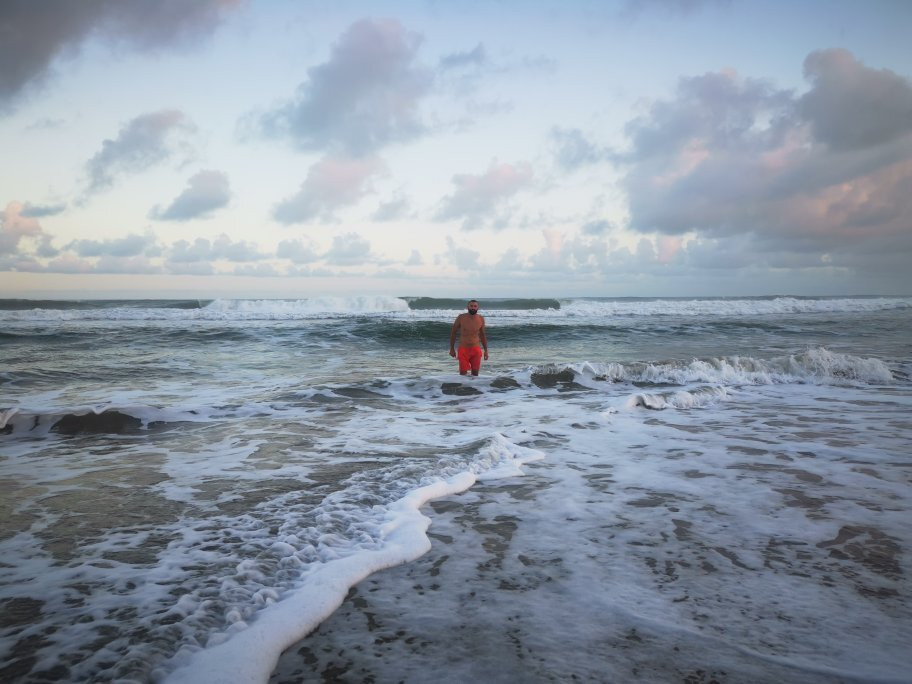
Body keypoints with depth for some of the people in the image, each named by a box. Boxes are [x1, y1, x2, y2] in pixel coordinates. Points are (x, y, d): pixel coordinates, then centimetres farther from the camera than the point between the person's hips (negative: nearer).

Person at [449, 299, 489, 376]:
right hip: (463, 349, -2)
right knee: (463, 373, -4)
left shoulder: (481, 319, 0)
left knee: (475, 373, 4)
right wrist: (452, 349, 2)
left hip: (476, 349, 2)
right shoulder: (461, 318, -7)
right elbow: (453, 332, 3)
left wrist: (486, 350, 11)